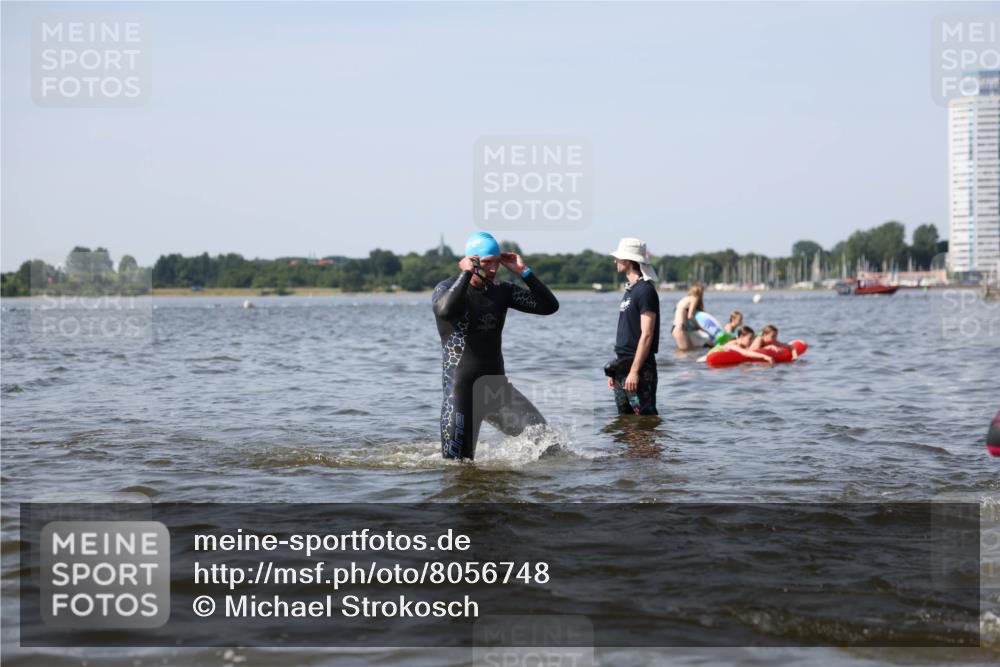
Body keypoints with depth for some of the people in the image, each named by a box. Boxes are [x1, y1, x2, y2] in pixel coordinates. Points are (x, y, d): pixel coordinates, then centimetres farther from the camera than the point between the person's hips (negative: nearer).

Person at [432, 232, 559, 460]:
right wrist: (466, 274, -22)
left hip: (497, 388, 4)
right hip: (461, 390, -4)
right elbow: (445, 311, -32)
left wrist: (523, 271, -4)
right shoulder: (447, 288, -6)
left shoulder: (502, 290, 7)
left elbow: (549, 306, 2)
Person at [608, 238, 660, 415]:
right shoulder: (630, 290, 17)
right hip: (623, 366, 10)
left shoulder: (645, 291, -12)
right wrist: (614, 370, 18)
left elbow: (647, 334, -18)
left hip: (639, 367, -10)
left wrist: (634, 371, -22)